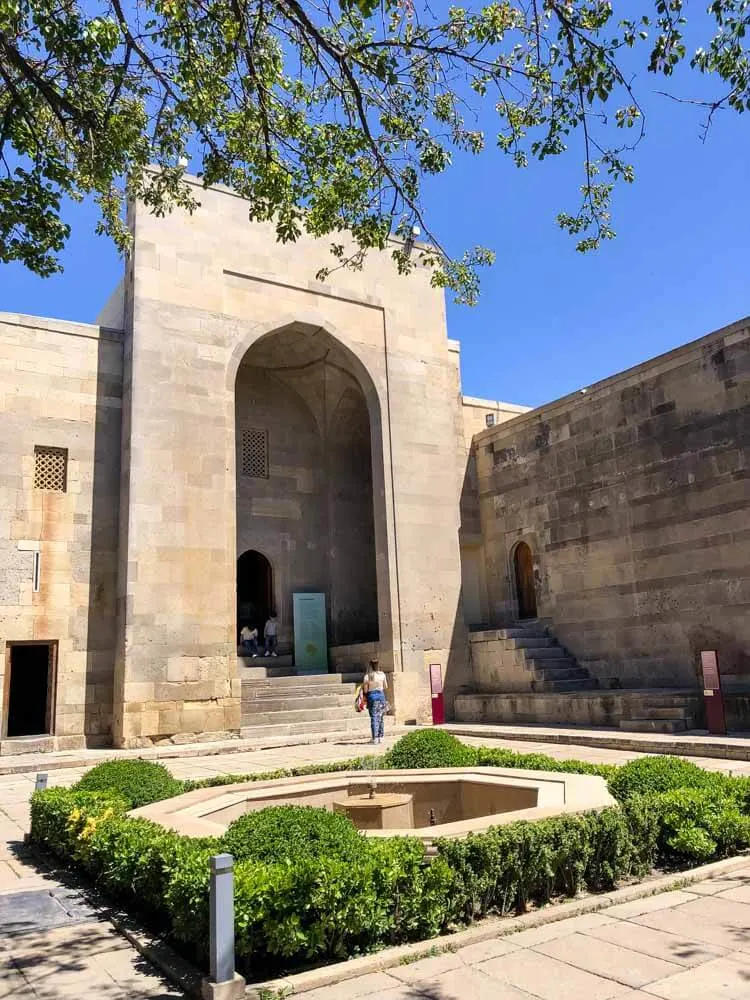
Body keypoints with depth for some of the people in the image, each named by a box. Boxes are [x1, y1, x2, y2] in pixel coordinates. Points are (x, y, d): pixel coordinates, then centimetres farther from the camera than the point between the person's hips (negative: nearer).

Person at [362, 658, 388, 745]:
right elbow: (385, 686, 11)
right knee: (380, 718, 12)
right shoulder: (382, 674, -1)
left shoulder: (367, 676, -8)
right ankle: (380, 737, 14)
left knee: (374, 718, 0)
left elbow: (365, 690, -6)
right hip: (381, 695, 3)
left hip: (372, 696, -3)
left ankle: (375, 738, -4)